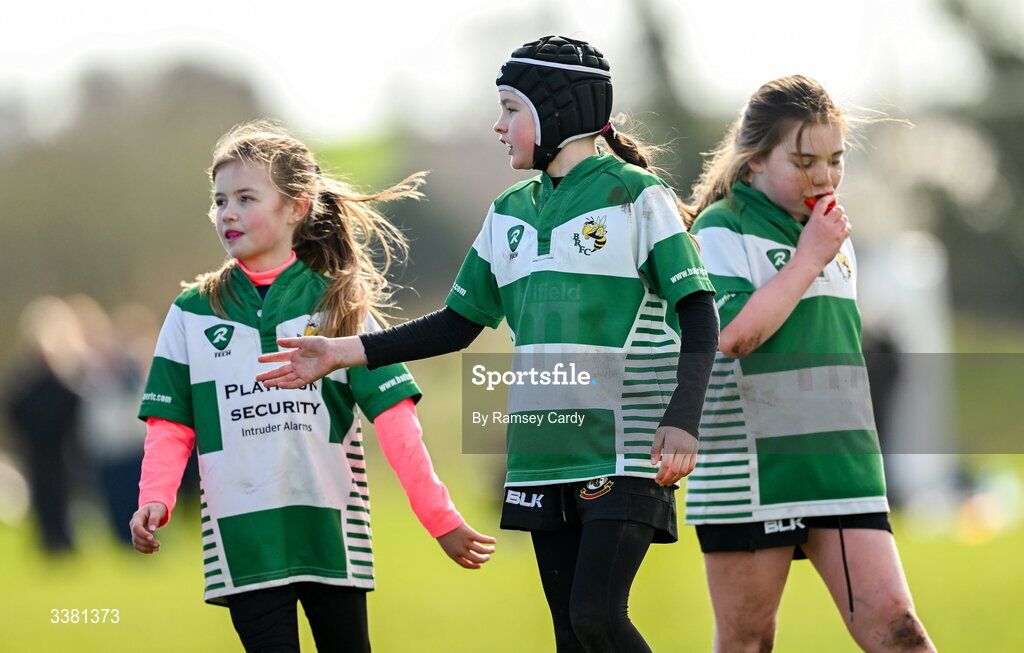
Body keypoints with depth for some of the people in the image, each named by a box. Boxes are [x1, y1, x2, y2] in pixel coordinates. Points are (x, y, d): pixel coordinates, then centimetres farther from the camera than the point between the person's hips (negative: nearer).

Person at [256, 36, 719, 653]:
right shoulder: (510, 214, 14)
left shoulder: (637, 197, -5)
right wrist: (345, 352, 12)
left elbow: (699, 318, -9)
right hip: (544, 457, 7)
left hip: (627, 455, -6)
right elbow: (459, 323, 20)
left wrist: (682, 422, -22)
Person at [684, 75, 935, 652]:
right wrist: (809, 259, -13)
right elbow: (735, 333, -20)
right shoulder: (722, 231, -5)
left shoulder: (833, 236, 17)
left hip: (839, 468, 5)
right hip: (750, 469, -5)